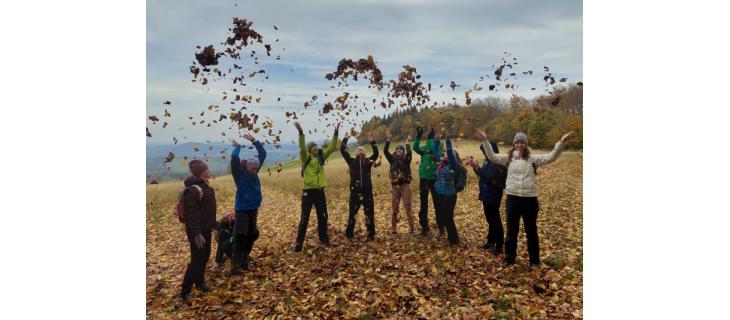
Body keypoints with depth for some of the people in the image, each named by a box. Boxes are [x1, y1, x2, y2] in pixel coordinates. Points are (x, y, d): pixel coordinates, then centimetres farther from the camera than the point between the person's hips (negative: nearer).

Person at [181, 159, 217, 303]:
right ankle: (186, 291, 8)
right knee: (196, 260, -3)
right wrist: (196, 233, -26)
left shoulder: (204, 185, 7)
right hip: (197, 231, -9)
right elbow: (192, 213, -26)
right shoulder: (193, 189, -24)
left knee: (205, 257, 19)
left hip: (206, 228, 9)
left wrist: (213, 224, 22)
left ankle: (200, 281, 36)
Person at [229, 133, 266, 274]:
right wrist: (237, 146, -10)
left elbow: (263, 154, 7)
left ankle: (244, 259, 27)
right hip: (242, 209, -7)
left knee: (251, 236, 14)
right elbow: (234, 158, -27)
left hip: (254, 209, 7)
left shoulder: (254, 171, 5)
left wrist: (254, 140, 1)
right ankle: (236, 265, -6)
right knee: (239, 237, -8)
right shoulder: (239, 173, -10)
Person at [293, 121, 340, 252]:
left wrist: (336, 133, -2)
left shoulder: (321, 157, 10)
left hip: (320, 191, 5)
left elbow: (331, 147, 5)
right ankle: (299, 242, 4)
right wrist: (301, 132, -34)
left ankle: (324, 238, 29)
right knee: (304, 218, -3)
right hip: (308, 191, -5)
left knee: (323, 216, 13)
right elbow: (302, 147, -21)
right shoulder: (306, 158, -4)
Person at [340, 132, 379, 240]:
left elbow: (376, 153, -4)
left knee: (370, 213, 6)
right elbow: (342, 150, 0)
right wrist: (345, 139, -3)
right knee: (352, 213, 5)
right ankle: (349, 234, 17)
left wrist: (372, 142, -10)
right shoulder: (352, 161, 8)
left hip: (367, 191, 1)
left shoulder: (368, 161, 10)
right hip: (355, 191, -1)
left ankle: (371, 234, 16)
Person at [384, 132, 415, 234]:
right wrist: (388, 140, -9)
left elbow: (409, 153, -18)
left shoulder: (406, 159, 2)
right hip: (394, 186, 3)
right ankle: (394, 230, 15)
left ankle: (412, 230, 3)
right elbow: (385, 151, -3)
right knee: (394, 210, 7)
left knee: (408, 209, -3)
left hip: (405, 186, -3)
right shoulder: (392, 159, 8)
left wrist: (408, 143, -17)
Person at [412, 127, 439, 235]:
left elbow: (433, 149, -25)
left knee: (437, 203, 7)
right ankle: (424, 226, 19)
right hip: (424, 178, 4)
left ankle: (440, 224, 20)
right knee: (423, 203, 9)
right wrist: (418, 136, -19)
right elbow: (415, 147, -12)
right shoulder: (425, 148, 5)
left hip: (435, 179, -3)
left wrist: (430, 138, -23)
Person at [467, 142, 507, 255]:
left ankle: (499, 245, 9)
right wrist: (475, 166, 3)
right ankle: (491, 241, 31)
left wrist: (477, 167, -27)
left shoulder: (496, 162, -20)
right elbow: (482, 174, 17)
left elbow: (488, 177, -28)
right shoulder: (489, 161, 9)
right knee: (490, 219, 19)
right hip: (487, 195, 10)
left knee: (495, 220, -1)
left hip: (492, 196, -10)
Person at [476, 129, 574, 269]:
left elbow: (551, 157, -10)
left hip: (530, 199, -1)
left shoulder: (533, 158, -1)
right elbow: (492, 156, -4)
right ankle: (510, 257, 29)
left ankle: (534, 260, 27)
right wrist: (485, 140, -13)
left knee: (531, 231, 11)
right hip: (512, 198, 1)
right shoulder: (508, 158, 4)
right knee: (511, 230, 13)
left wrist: (561, 143, -23)